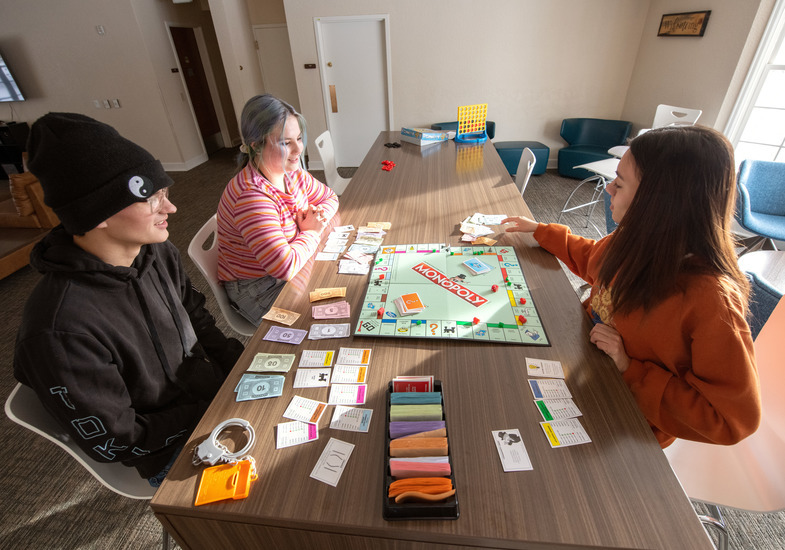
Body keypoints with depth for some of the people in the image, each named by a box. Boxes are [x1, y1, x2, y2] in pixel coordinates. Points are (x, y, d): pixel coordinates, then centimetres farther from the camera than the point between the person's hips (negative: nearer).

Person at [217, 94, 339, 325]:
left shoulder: (292, 173, -3)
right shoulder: (251, 196, -30)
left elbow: (330, 198, 14)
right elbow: (285, 266, -36)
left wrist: (319, 215, -10)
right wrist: (312, 232, -18)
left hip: (298, 268, 8)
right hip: (258, 291, -8)